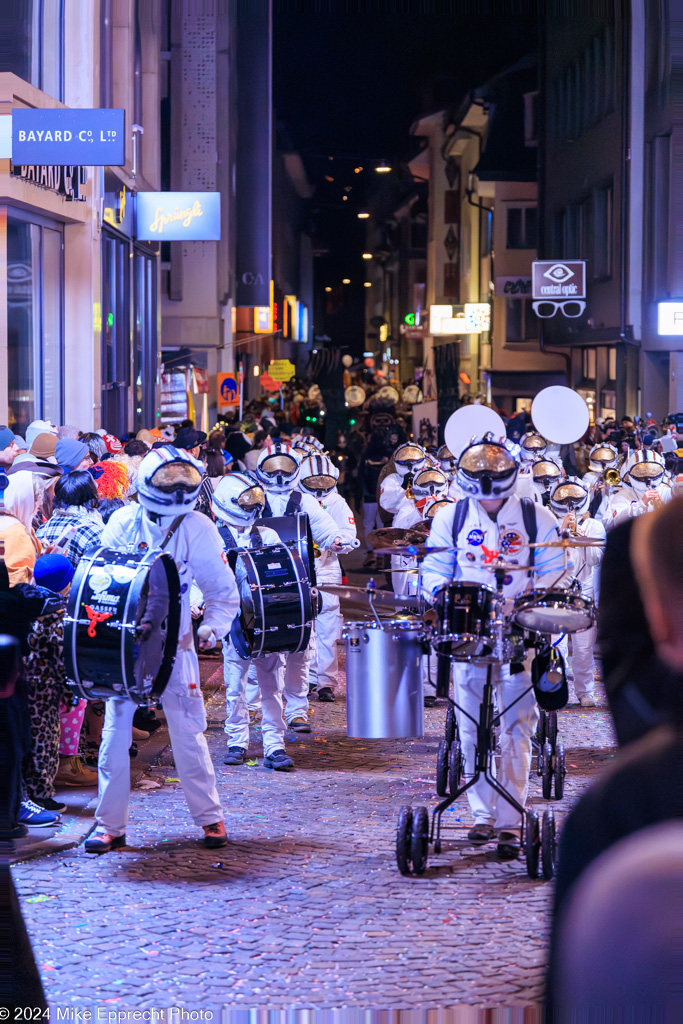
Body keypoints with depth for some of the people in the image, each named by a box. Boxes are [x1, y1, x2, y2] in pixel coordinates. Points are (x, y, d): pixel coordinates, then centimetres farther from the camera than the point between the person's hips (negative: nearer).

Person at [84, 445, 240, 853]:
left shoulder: (198, 528, -6)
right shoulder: (123, 522, -4)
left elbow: (224, 590, 0)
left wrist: (213, 625, -15)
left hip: (175, 645, -1)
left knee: (187, 731, 1)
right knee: (115, 731, 0)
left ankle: (210, 816, 14)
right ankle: (110, 823, 9)